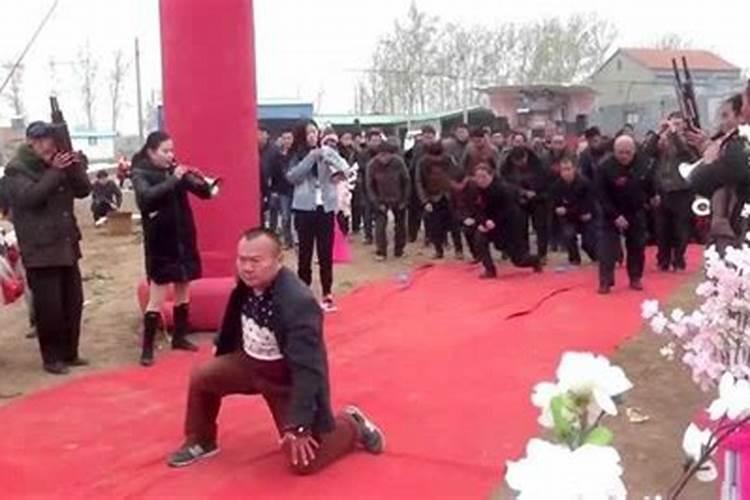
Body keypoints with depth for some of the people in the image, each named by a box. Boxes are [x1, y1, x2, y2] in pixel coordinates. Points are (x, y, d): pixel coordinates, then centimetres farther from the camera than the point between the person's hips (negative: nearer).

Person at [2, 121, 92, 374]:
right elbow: (29, 197, -21)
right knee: (49, 306, -4)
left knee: (73, 302, 10)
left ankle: (70, 353, 22)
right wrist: (55, 172, -23)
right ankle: (51, 358, 9)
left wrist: (76, 167, -9)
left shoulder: (58, 164, 12)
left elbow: (84, 190, 8)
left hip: (67, 246, 6)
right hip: (40, 250, -6)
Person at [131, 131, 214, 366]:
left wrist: (197, 180, -17)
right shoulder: (141, 173, -7)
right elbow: (146, 197, -27)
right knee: (157, 299, -4)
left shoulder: (174, 169, 5)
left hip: (183, 241, 5)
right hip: (160, 243, -5)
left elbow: (205, 193, 4)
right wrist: (173, 180, -31)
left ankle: (180, 337, 27)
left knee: (183, 292, 14)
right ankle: (147, 347, 3)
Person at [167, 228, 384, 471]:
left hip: (289, 379, -7)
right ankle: (200, 441, 22)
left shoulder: (298, 302, -35)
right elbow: (232, 327, 11)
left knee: (303, 461, -7)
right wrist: (220, 367, 20)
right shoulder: (246, 285, -10)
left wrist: (298, 426, -34)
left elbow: (307, 370, -35)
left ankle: (352, 426, 21)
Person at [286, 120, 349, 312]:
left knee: (326, 253, 4)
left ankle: (327, 294, 11)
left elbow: (344, 166, -7)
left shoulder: (327, 151, 3)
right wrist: (311, 157, -16)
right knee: (305, 252, 4)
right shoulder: (297, 156, 3)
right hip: (304, 208, 0)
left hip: (326, 207, 1)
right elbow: (292, 176, -11)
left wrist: (339, 172, -30)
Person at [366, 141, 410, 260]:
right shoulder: (372, 165, -18)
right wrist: (377, 203, -14)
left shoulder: (398, 162, -20)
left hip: (398, 200, 1)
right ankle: (381, 252, -3)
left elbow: (407, 181, -9)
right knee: (380, 224, -13)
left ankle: (399, 250, 25)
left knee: (400, 225, 10)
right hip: (381, 200, -1)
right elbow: (370, 186, -9)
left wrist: (405, 200, -9)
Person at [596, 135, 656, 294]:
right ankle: (605, 281, -5)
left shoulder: (642, 162, -9)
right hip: (612, 214, -4)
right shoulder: (605, 168, -23)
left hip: (636, 212, 4)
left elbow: (649, 181, 13)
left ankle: (635, 278, 23)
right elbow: (602, 196, -22)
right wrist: (615, 216, -25)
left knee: (637, 247, 10)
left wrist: (651, 197, 25)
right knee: (608, 247, -9)